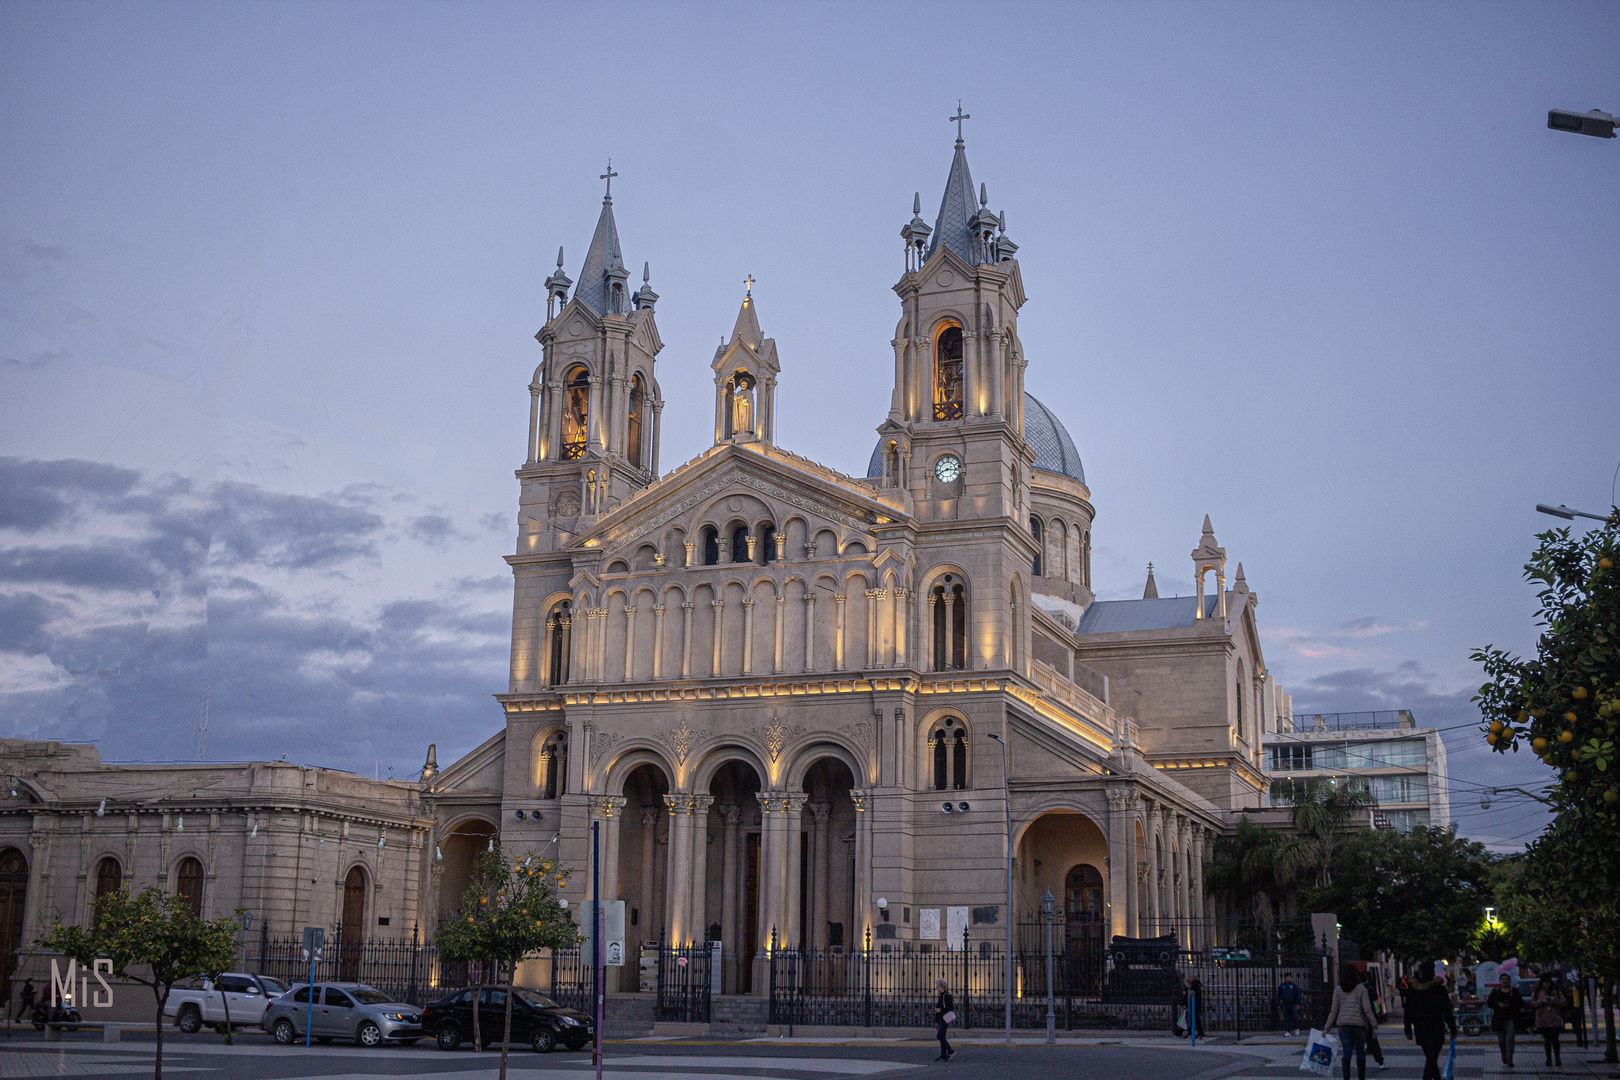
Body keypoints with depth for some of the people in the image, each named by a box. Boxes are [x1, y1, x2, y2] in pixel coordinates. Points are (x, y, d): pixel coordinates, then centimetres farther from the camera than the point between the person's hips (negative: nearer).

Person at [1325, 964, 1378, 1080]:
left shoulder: (1338, 989, 6)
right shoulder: (1361, 989, 0)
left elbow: (1333, 1011, 5)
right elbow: (1367, 1009, -6)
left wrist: (1326, 1027, 10)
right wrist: (1374, 1025, -3)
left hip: (1343, 1024, 2)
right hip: (1359, 1024, -1)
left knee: (1346, 1053, -2)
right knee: (1360, 1053, 12)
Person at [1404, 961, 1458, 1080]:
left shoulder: (1412, 990, 0)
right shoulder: (1440, 989, -8)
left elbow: (1408, 1012, 5)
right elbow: (1447, 1012, -6)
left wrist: (1408, 1030, 13)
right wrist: (1453, 1030, 3)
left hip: (1420, 1030, 4)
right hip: (1436, 1029, -4)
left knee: (1430, 1058, 19)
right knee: (1432, 1059, -5)